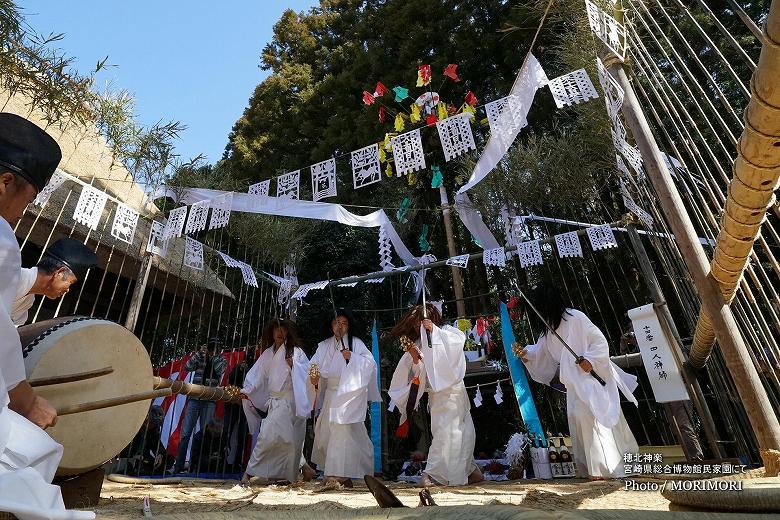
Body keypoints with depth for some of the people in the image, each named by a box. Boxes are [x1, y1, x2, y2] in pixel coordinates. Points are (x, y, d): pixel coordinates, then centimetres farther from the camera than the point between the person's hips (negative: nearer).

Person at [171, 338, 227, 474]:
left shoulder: (221, 360, 8)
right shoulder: (200, 358, 11)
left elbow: (220, 370, -12)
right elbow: (187, 367, -4)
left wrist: (213, 356, -7)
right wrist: (199, 352, -10)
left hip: (209, 401, -1)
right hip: (194, 399, 1)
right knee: (185, 433, -1)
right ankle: (178, 466, 5)